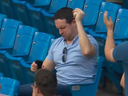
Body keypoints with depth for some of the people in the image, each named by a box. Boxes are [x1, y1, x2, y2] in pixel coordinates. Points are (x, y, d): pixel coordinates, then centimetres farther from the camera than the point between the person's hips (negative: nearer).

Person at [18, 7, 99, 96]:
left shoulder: (89, 39, -5)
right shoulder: (57, 43, 15)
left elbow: (87, 51, -30)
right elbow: (46, 69, 18)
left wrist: (79, 22, -23)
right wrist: (38, 68, -7)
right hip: (58, 86, 6)